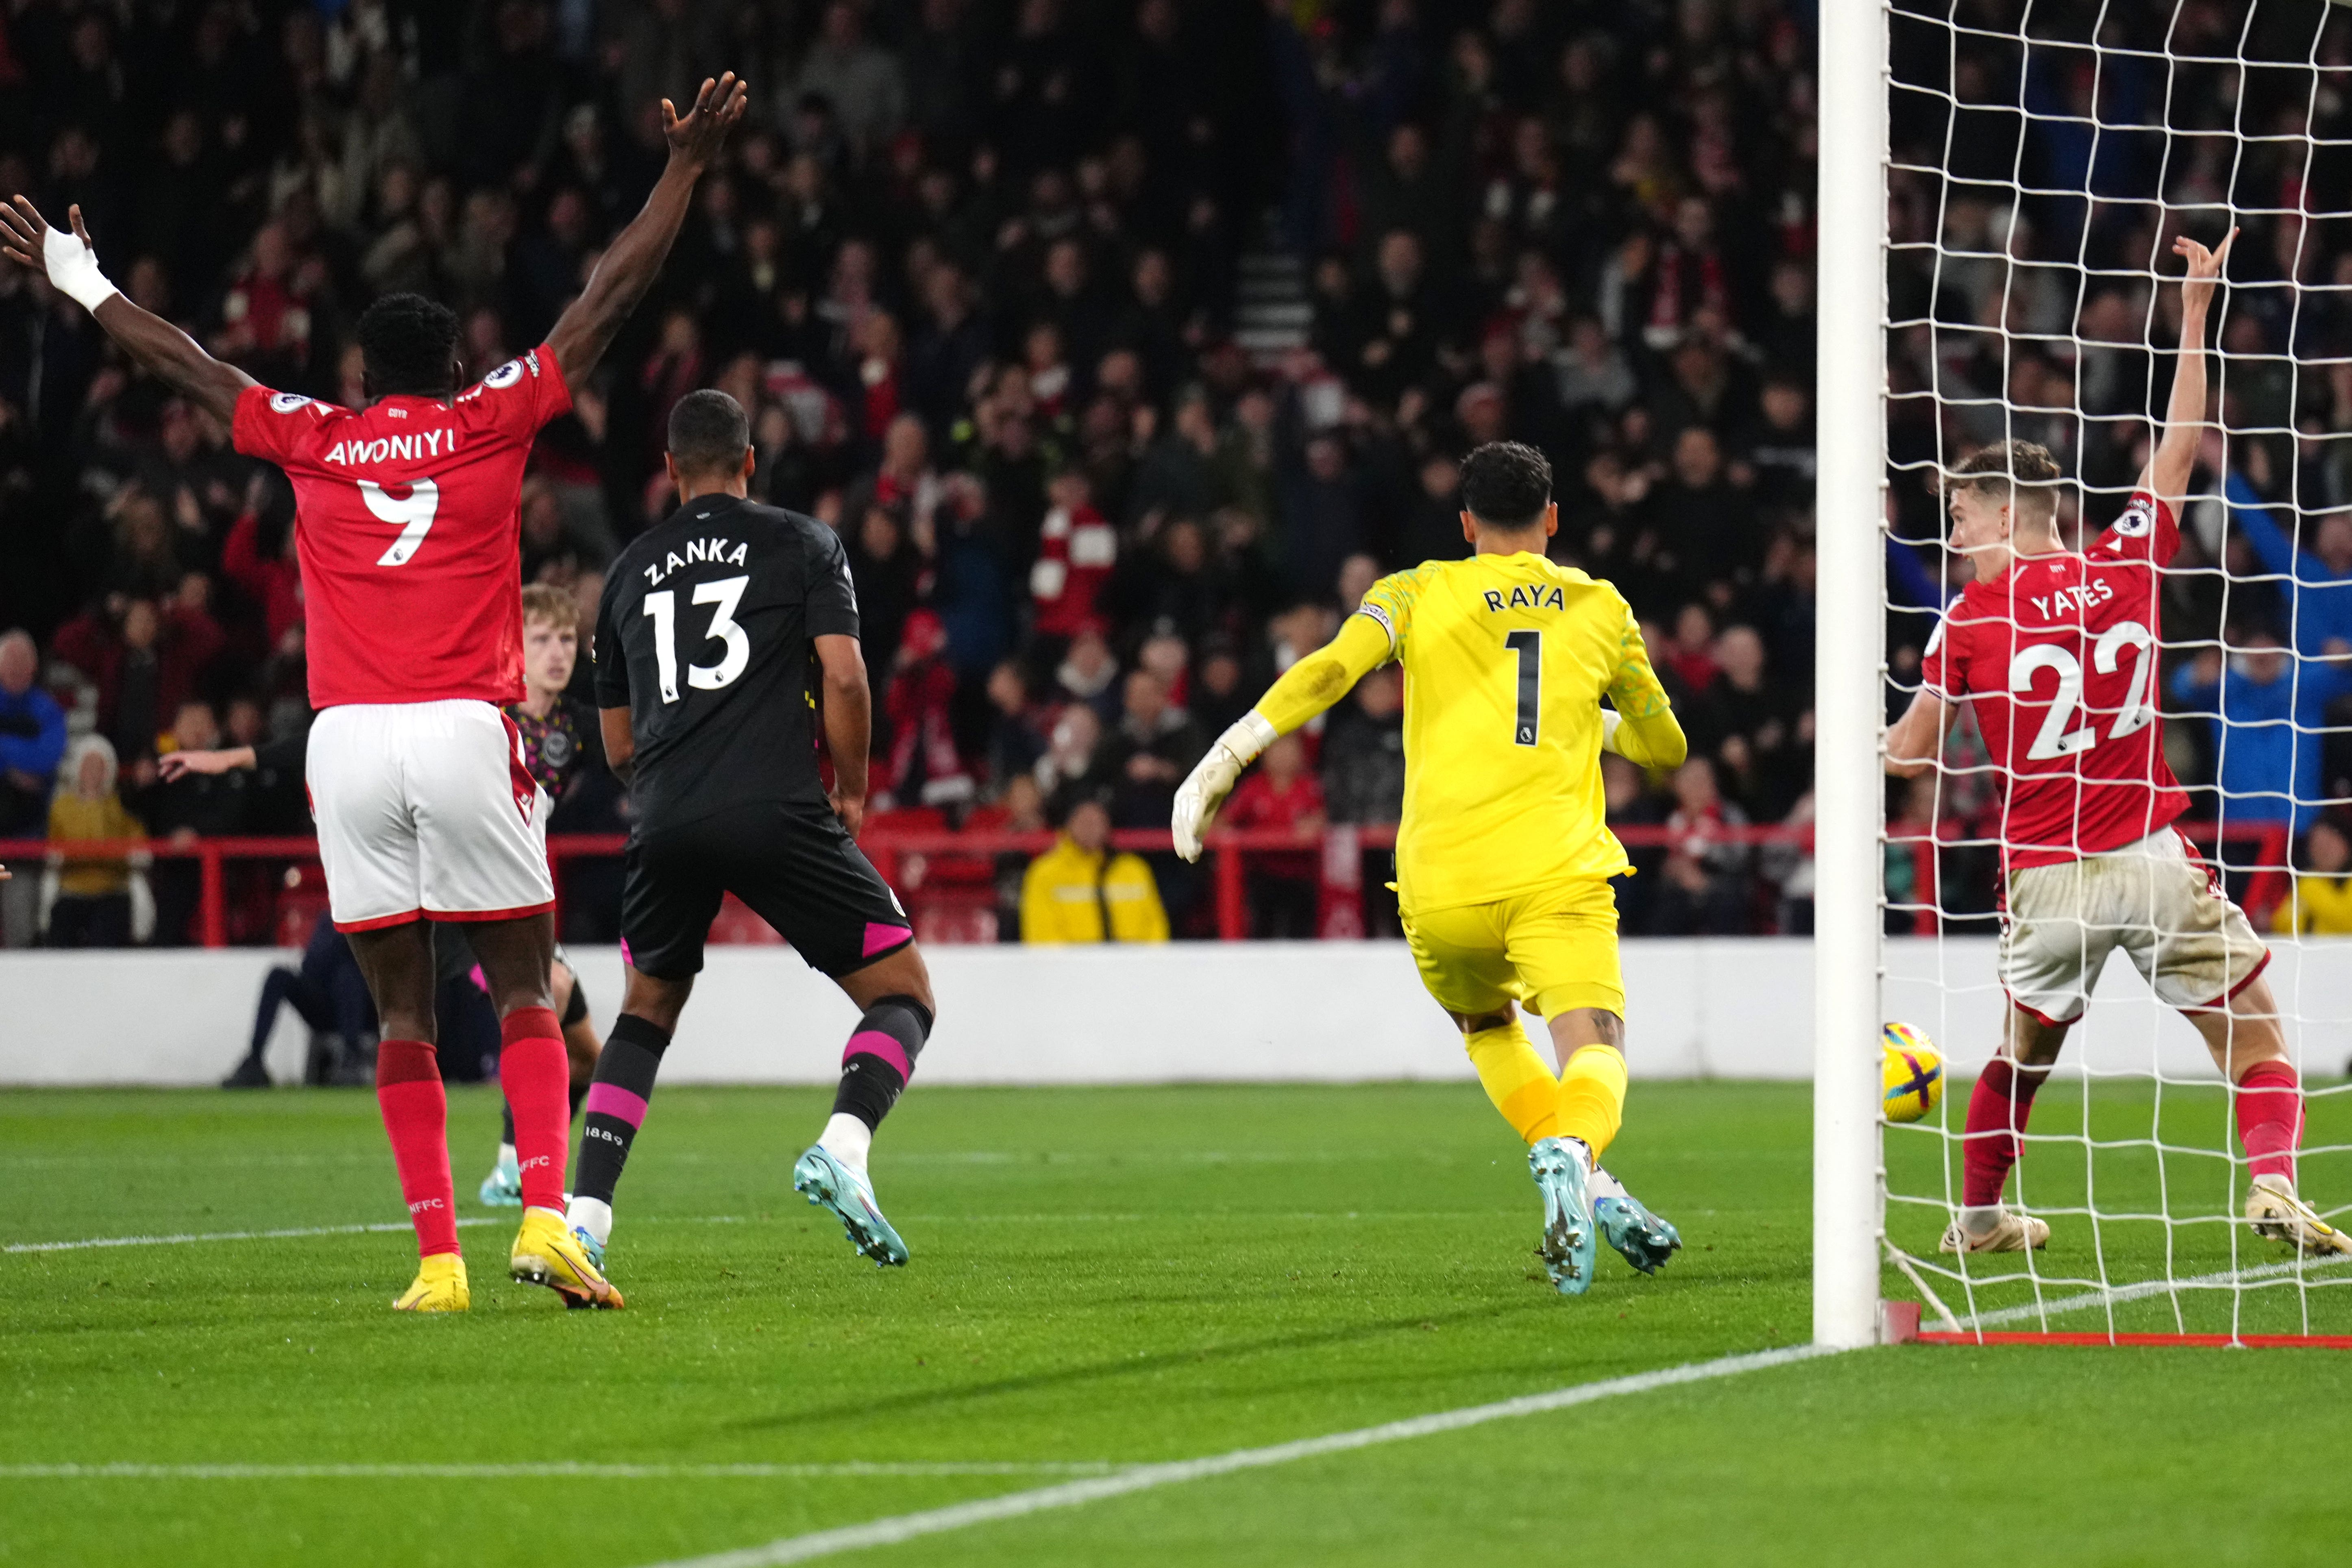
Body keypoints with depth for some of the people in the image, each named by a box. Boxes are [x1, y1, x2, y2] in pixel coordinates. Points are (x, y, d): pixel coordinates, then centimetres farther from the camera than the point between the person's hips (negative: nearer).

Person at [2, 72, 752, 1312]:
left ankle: (436, 1257, -2)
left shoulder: (312, 440, 11)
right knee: (526, 990, 3)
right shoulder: (491, 420, 6)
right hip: (464, 732, -2)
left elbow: (178, 364, 24)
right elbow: (610, 299, 9)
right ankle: (545, 1220, -15)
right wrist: (685, 168, 15)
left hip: (346, 742, 2)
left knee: (402, 1011, 5)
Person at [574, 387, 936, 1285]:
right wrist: (851, 792, 11)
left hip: (666, 823, 4)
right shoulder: (802, 543, 9)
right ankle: (843, 1145, -20)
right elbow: (843, 678, -3)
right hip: (777, 810, -4)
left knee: (647, 1009, 25)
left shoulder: (631, 570, 20)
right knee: (903, 998, 9)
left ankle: (585, 1213, 10)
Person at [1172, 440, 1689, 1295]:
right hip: (1557, 872, -1)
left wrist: (1232, 752, -13)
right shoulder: (1602, 609, 15)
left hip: (1441, 887, 1)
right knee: (1594, 1049, -11)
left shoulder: (1420, 594, 10)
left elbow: (1332, 668, -10)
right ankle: (1571, 1150, -46)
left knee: (1487, 1029, 27)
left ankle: (1588, 1189, 10)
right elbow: (1664, 746, 28)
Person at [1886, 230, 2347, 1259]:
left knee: (2024, 1053, 22)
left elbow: (1911, 754, 5)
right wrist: (2196, 308, 21)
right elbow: (2180, 442, 14)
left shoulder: (1969, 621, -1)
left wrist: (1859, 747, 28)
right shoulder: (2126, 566, 3)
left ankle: (1977, 1217, 28)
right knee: (2254, 1033, 5)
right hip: (2151, 857, 0)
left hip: (2045, 877, 0)